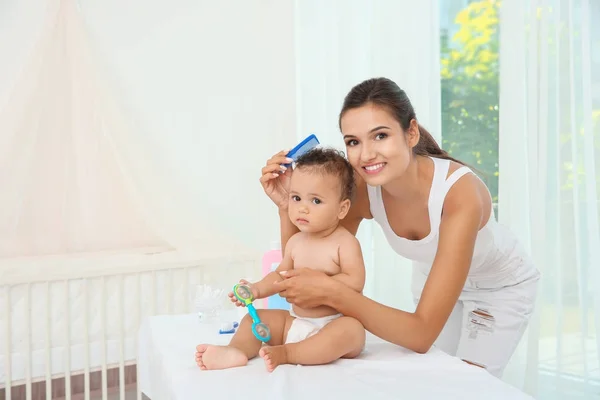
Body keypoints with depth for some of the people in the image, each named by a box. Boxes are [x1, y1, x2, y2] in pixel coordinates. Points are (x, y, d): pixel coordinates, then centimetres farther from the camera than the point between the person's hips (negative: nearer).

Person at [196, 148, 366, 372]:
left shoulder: (345, 243, -13)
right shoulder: (295, 242, 6)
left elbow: (355, 283, -24)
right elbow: (280, 275, 15)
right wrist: (257, 289, -4)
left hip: (335, 326, -6)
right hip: (295, 323, 7)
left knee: (352, 329, -37)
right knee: (254, 319, 2)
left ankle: (286, 353, -37)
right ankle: (235, 351, -27)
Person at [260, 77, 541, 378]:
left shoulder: (460, 193, -40)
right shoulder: (361, 187, -26)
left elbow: (422, 335, -42)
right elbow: (310, 274, -19)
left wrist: (331, 293, -49)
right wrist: (287, 206, -32)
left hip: (500, 287, -4)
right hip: (433, 278, 4)